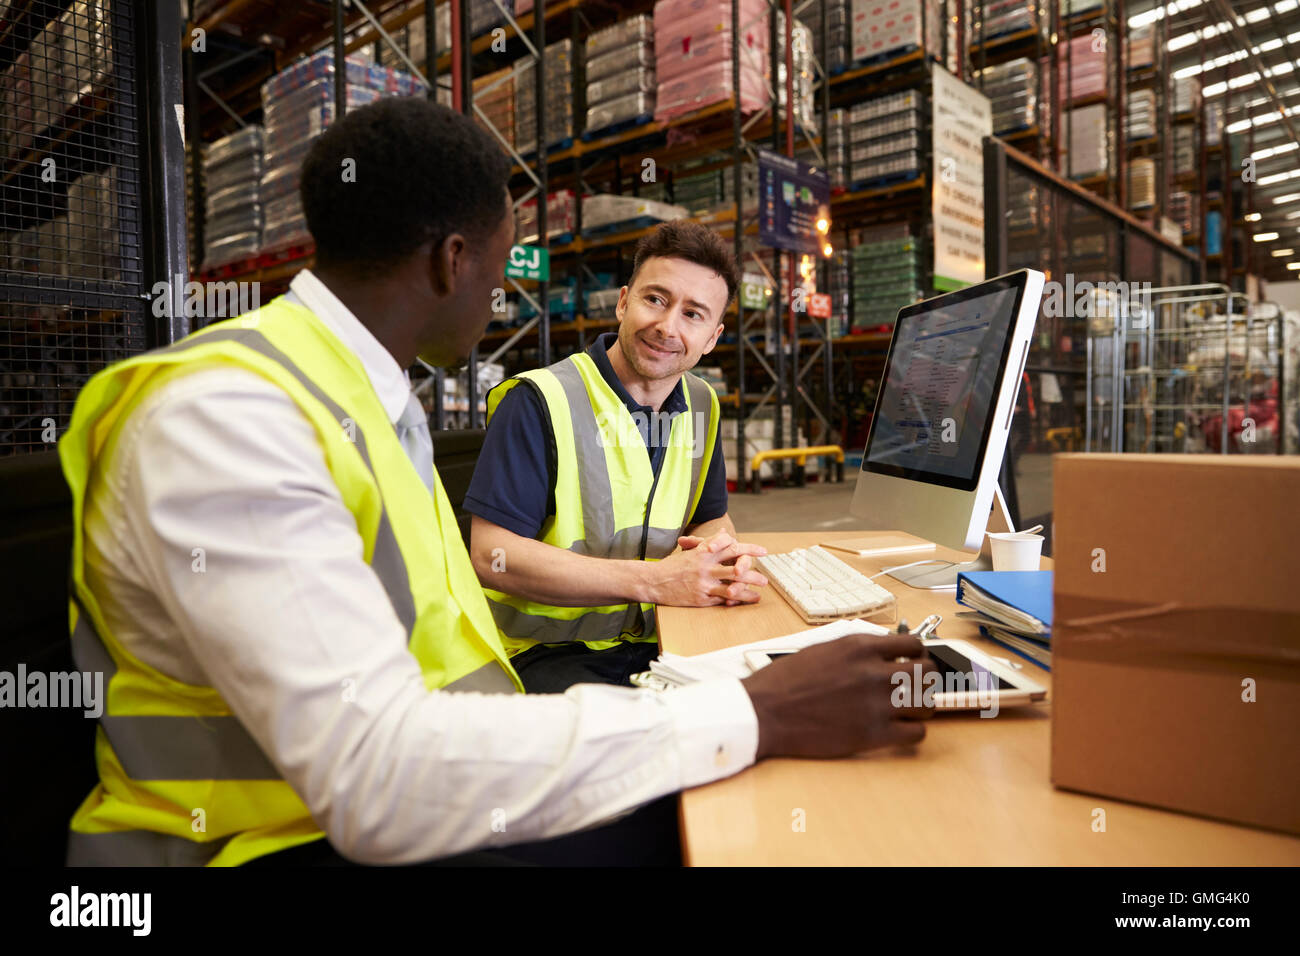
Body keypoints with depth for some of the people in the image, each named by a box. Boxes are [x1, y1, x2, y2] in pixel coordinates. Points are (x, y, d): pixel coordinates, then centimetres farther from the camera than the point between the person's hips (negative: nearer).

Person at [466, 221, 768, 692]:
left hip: (661, 641, 7)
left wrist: (723, 553, -10)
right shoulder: (540, 401, -13)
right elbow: (491, 555, -19)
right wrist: (652, 579, -24)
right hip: (549, 652, -6)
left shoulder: (701, 406, 8)